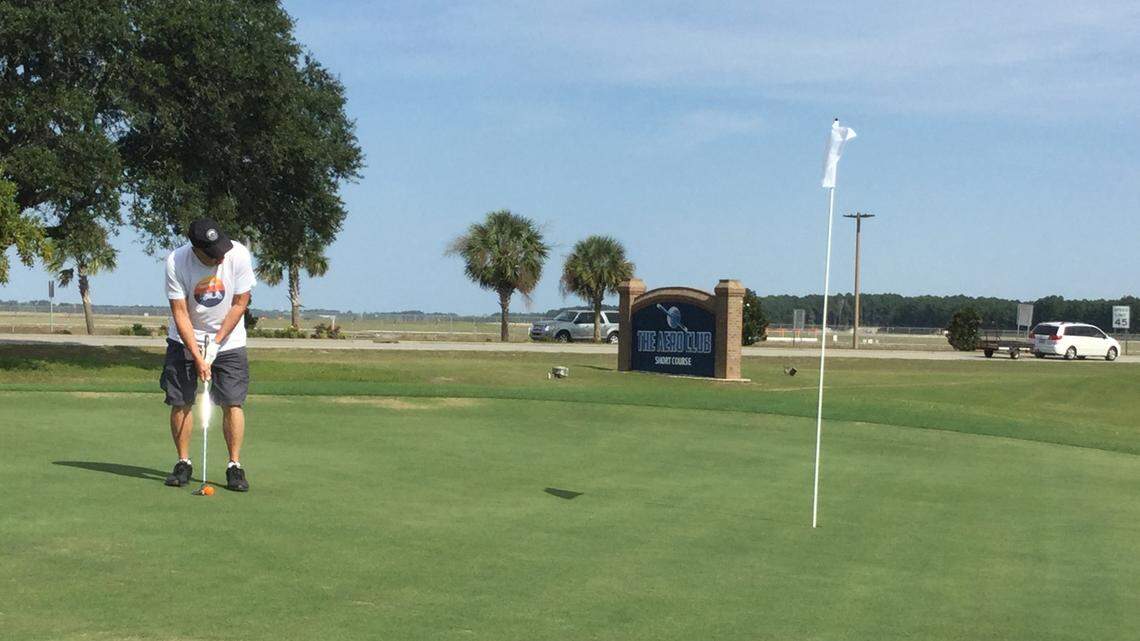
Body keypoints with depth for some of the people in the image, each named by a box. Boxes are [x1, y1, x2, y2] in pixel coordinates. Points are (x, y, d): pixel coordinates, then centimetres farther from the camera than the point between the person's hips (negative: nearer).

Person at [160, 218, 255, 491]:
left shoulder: (238, 255, -19)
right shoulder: (176, 261, -20)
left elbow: (240, 304, -10)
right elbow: (180, 313, -16)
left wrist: (215, 343, -13)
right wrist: (197, 356, -21)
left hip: (228, 340, 0)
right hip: (185, 340, 0)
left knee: (232, 403, -6)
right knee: (180, 402, -3)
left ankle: (235, 466, 2)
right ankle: (183, 463, 11)